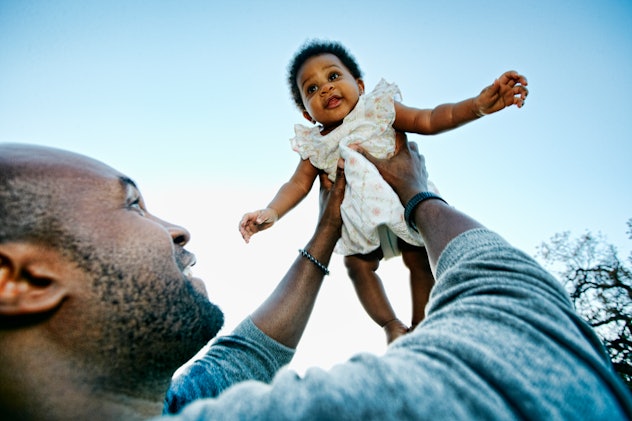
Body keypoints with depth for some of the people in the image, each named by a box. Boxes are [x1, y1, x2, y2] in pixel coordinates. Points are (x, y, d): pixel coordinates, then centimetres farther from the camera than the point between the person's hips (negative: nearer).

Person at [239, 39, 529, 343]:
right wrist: (271, 212, -19)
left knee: (419, 259, 1)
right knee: (358, 265, 2)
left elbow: (430, 120, -7)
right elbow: (298, 184, -1)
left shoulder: (379, 109, -3)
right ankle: (392, 324, 23)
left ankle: (420, 325, 23)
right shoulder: (314, 145, 1)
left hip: (405, 197, -2)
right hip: (359, 214, 2)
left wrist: (478, 105, -21)